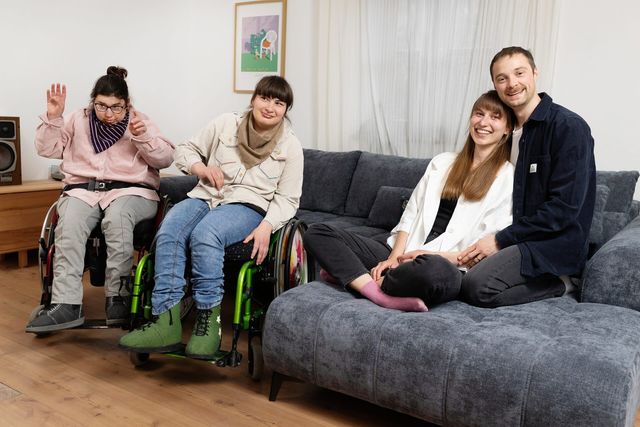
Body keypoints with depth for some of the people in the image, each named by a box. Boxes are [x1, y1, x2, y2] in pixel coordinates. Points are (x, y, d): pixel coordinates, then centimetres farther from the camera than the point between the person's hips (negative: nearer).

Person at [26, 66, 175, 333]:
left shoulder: (139, 122, 13)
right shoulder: (78, 120, 18)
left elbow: (165, 159, 5)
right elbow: (47, 149, 16)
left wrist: (144, 138, -11)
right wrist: (53, 118, 3)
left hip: (130, 190, -2)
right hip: (83, 189, 2)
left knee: (117, 218, -38)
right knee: (68, 225, -32)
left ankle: (117, 297, -30)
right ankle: (66, 304, -36)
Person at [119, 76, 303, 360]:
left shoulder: (290, 146, 6)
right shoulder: (226, 124, 10)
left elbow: (287, 198, 3)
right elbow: (185, 151, 18)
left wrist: (267, 226, -16)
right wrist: (202, 168, -5)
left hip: (248, 206, -3)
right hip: (206, 197, 3)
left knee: (205, 233, -36)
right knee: (168, 232, -30)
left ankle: (208, 322, -27)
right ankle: (166, 324, -33)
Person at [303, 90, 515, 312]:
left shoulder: (508, 176, 4)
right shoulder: (441, 162, 19)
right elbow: (410, 216, 14)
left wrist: (435, 254, -15)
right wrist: (394, 257, -4)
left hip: (448, 265, -5)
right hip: (405, 255, 5)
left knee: (433, 269, -43)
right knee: (317, 233, -8)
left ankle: (353, 276, -16)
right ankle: (382, 295, -27)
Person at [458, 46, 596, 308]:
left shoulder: (568, 127, -12)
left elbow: (564, 208, -19)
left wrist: (501, 240, -18)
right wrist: (487, 238, -2)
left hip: (555, 243, -8)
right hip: (520, 237, 8)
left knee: (476, 287, -27)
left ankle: (558, 284, -4)